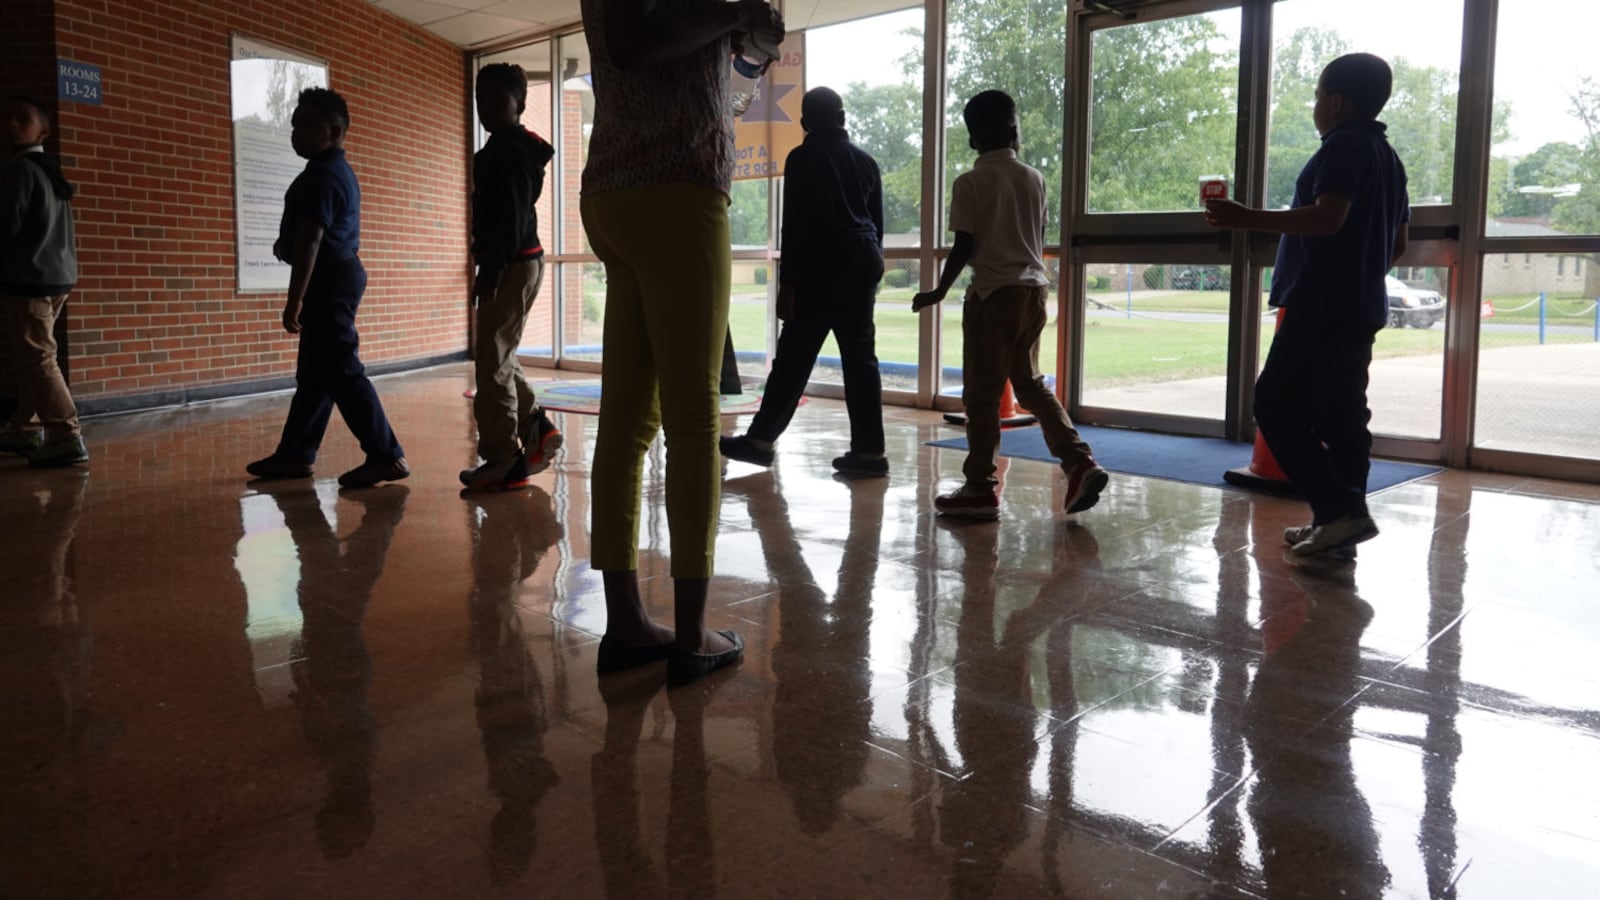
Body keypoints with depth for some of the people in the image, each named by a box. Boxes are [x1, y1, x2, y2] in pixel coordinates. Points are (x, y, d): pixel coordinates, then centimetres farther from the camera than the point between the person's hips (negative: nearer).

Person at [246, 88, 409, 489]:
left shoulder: (321, 174, -17)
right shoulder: (337, 169, 17)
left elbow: (311, 241, -22)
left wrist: (294, 301, -22)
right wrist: (286, 245, 15)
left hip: (328, 279, -11)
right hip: (338, 275, 11)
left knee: (341, 371, -10)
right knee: (315, 372, 14)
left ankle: (386, 456, -10)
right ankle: (294, 454, 22)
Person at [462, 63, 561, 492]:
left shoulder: (507, 151, -12)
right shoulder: (512, 149, 19)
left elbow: (510, 218, -21)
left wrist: (490, 271, -22)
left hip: (511, 265, -11)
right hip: (519, 263, 11)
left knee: (492, 363, -7)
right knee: (498, 358, 18)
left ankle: (504, 460, -4)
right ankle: (536, 428, 21)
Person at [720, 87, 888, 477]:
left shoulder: (803, 159, -3)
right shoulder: (866, 161, 14)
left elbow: (795, 225, -10)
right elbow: (877, 224, 15)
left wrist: (787, 283, -10)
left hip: (823, 266, -6)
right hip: (862, 263, 6)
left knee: (794, 357, -2)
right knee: (860, 356, 3)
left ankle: (760, 440, 6)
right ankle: (869, 451, 0)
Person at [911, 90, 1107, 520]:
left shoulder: (970, 182, -7)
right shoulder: (1034, 178, 9)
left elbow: (964, 247, -9)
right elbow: (1038, 240, 14)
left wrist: (940, 291, 2)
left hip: (993, 292, -6)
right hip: (1033, 289, 6)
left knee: (982, 392, 1)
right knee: (1029, 382, 16)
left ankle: (980, 488, 5)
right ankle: (1079, 462, 4)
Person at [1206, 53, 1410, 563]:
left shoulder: (1344, 145, -9)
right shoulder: (1387, 156, 20)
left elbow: (1328, 217, -24)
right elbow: (1397, 245, 24)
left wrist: (1248, 219, -24)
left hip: (1321, 306, -10)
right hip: (1362, 309, 10)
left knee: (1276, 406, -10)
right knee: (1340, 413, 10)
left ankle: (1340, 508, -16)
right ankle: (1340, 522, 12)